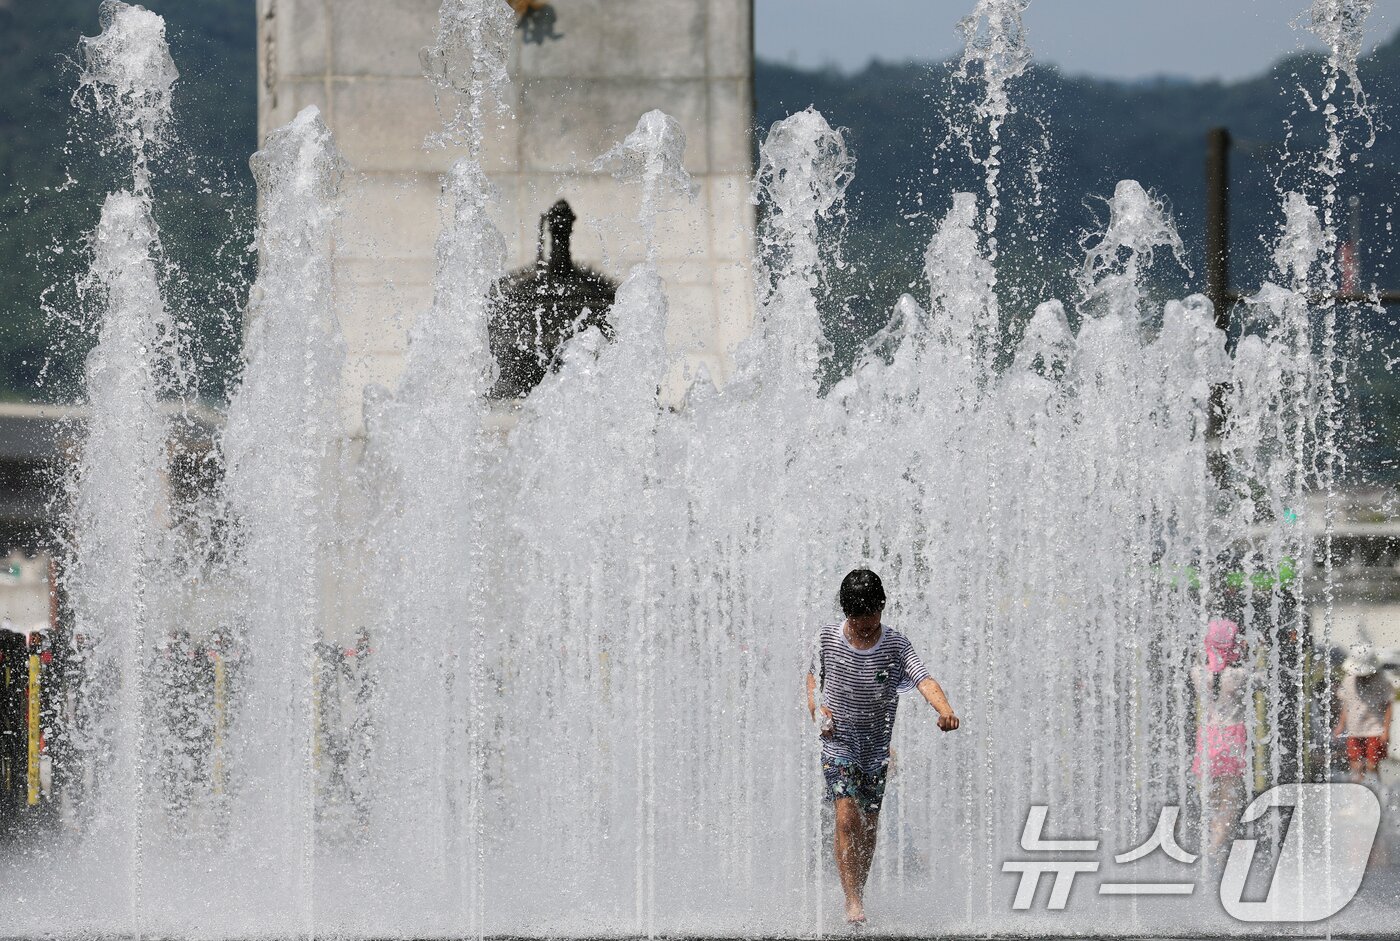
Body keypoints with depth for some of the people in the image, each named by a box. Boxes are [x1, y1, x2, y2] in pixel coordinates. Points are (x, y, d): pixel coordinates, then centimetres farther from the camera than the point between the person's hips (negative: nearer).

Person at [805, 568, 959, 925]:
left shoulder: (895, 644, -8)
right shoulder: (828, 638, -4)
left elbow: (923, 679, -23)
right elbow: (814, 674, 14)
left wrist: (944, 709, -42)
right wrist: (816, 707, -6)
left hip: (877, 747, 1)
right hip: (839, 741, -1)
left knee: (869, 825, 8)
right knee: (847, 817, -17)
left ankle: (859, 891, 27)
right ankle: (852, 900, -19)